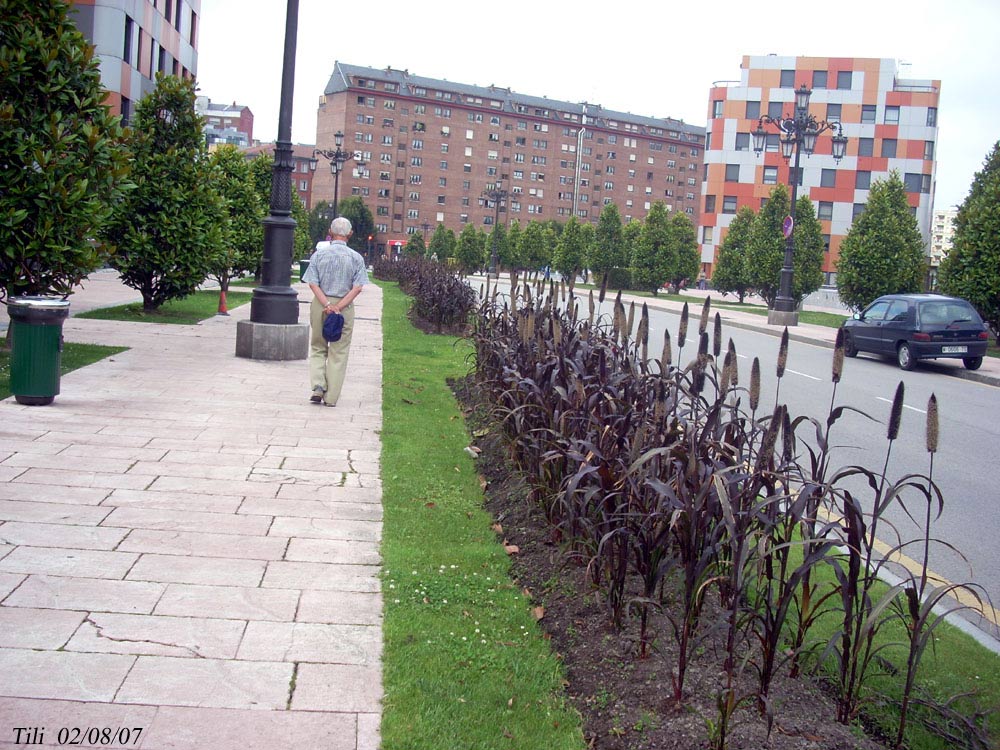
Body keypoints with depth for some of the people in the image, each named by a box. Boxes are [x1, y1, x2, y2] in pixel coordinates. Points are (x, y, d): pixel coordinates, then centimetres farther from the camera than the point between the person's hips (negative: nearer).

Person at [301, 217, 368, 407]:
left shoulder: (319, 254, -1)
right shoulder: (356, 258, -3)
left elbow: (313, 284, -8)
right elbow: (358, 287, -11)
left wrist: (327, 305, -13)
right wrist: (339, 307, -13)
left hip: (320, 305, 1)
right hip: (345, 308, -1)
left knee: (317, 348, 17)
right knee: (338, 352, 7)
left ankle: (318, 386, -1)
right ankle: (331, 397, 8)